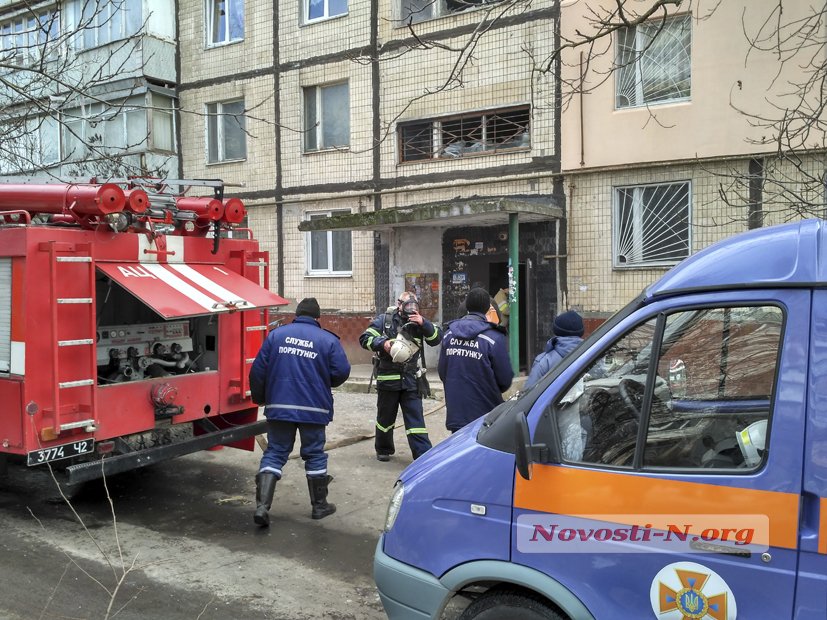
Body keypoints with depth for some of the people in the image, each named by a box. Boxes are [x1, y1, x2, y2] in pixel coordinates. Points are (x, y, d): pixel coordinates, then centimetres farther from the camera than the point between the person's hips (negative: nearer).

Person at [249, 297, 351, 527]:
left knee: (274, 453, 9)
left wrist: (259, 398, 17)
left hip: (279, 407, 2)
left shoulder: (276, 334, 3)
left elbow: (258, 370, 2)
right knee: (315, 455, 12)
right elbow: (342, 372, -8)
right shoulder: (328, 340, -3)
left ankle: (262, 506, -2)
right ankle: (319, 506, 23)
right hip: (314, 409, -1)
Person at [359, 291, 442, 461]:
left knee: (416, 419, -1)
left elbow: (437, 338, -4)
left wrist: (423, 323, -19)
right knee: (385, 417, 15)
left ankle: (424, 455, -1)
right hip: (387, 378, -1)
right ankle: (383, 450, 35)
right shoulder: (384, 320, -2)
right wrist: (383, 343, -21)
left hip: (411, 379, 1)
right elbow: (365, 339, -4)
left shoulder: (419, 322, 5)